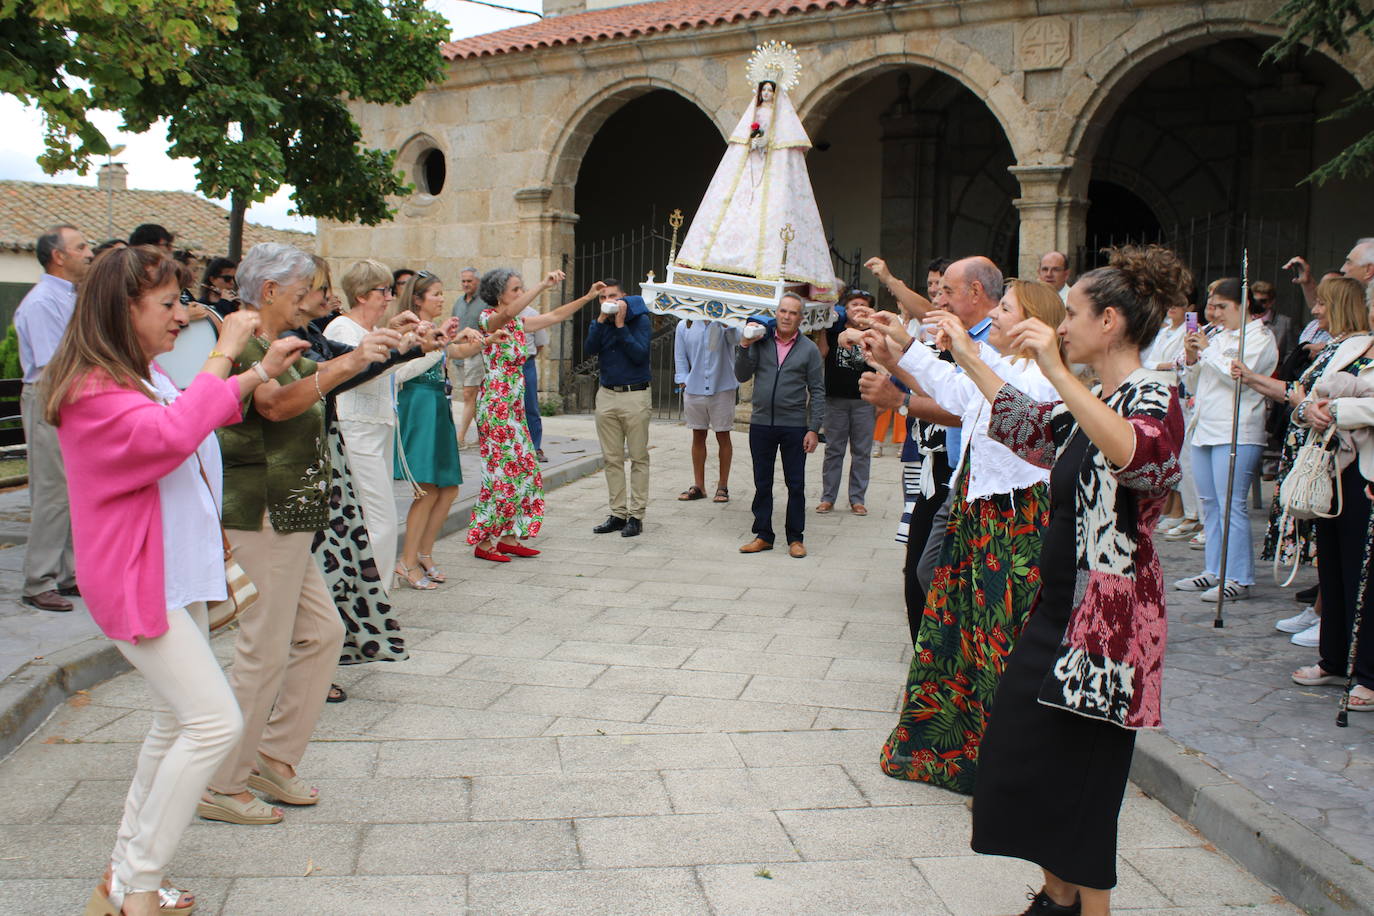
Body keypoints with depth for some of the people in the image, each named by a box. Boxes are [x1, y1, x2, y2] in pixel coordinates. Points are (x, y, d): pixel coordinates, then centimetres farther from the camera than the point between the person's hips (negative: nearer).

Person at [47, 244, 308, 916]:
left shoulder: (146, 377, 11)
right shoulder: (93, 391, -19)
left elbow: (206, 410, 32)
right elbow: (172, 433, -36)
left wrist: (262, 371, 23)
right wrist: (223, 354, -26)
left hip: (176, 573, 10)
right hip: (136, 583, -10)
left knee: (178, 723, 16)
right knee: (215, 722, -14)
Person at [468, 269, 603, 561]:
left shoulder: (518, 324, 14)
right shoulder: (487, 318, -9)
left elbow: (555, 316, 19)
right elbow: (508, 312, -32)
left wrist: (588, 297, 12)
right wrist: (543, 286, -37)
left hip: (514, 407, 9)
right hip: (495, 404, -9)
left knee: (521, 469, 8)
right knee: (501, 470, -7)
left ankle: (509, 537, 16)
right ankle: (483, 542, 1)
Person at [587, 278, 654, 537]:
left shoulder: (640, 319, -3)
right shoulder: (601, 321, 10)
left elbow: (640, 354, -15)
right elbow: (590, 349, -5)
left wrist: (620, 325, -17)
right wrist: (602, 320, -14)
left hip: (635, 395, -5)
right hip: (606, 394, 5)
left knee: (638, 458, -1)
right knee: (612, 458, 6)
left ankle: (636, 515, 2)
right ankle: (618, 513, 13)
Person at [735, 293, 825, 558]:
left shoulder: (809, 349, 1)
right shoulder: (760, 342, 5)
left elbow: (817, 391, 0)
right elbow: (742, 376, 2)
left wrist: (814, 429, -7)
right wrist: (744, 347, -12)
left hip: (794, 426, -2)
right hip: (761, 424, 2)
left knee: (796, 485, 4)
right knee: (762, 484, 9)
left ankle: (795, 538, 13)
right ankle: (763, 535, 19)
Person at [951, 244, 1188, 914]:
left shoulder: (1152, 398, -16)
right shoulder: (1090, 404, 12)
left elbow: (1141, 457, -39)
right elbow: (1025, 422, 29)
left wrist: (1059, 374, -44)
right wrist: (967, 356, 28)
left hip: (1106, 618, -9)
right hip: (1059, 608, 9)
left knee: (1082, 772, 0)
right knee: (1018, 753, 14)